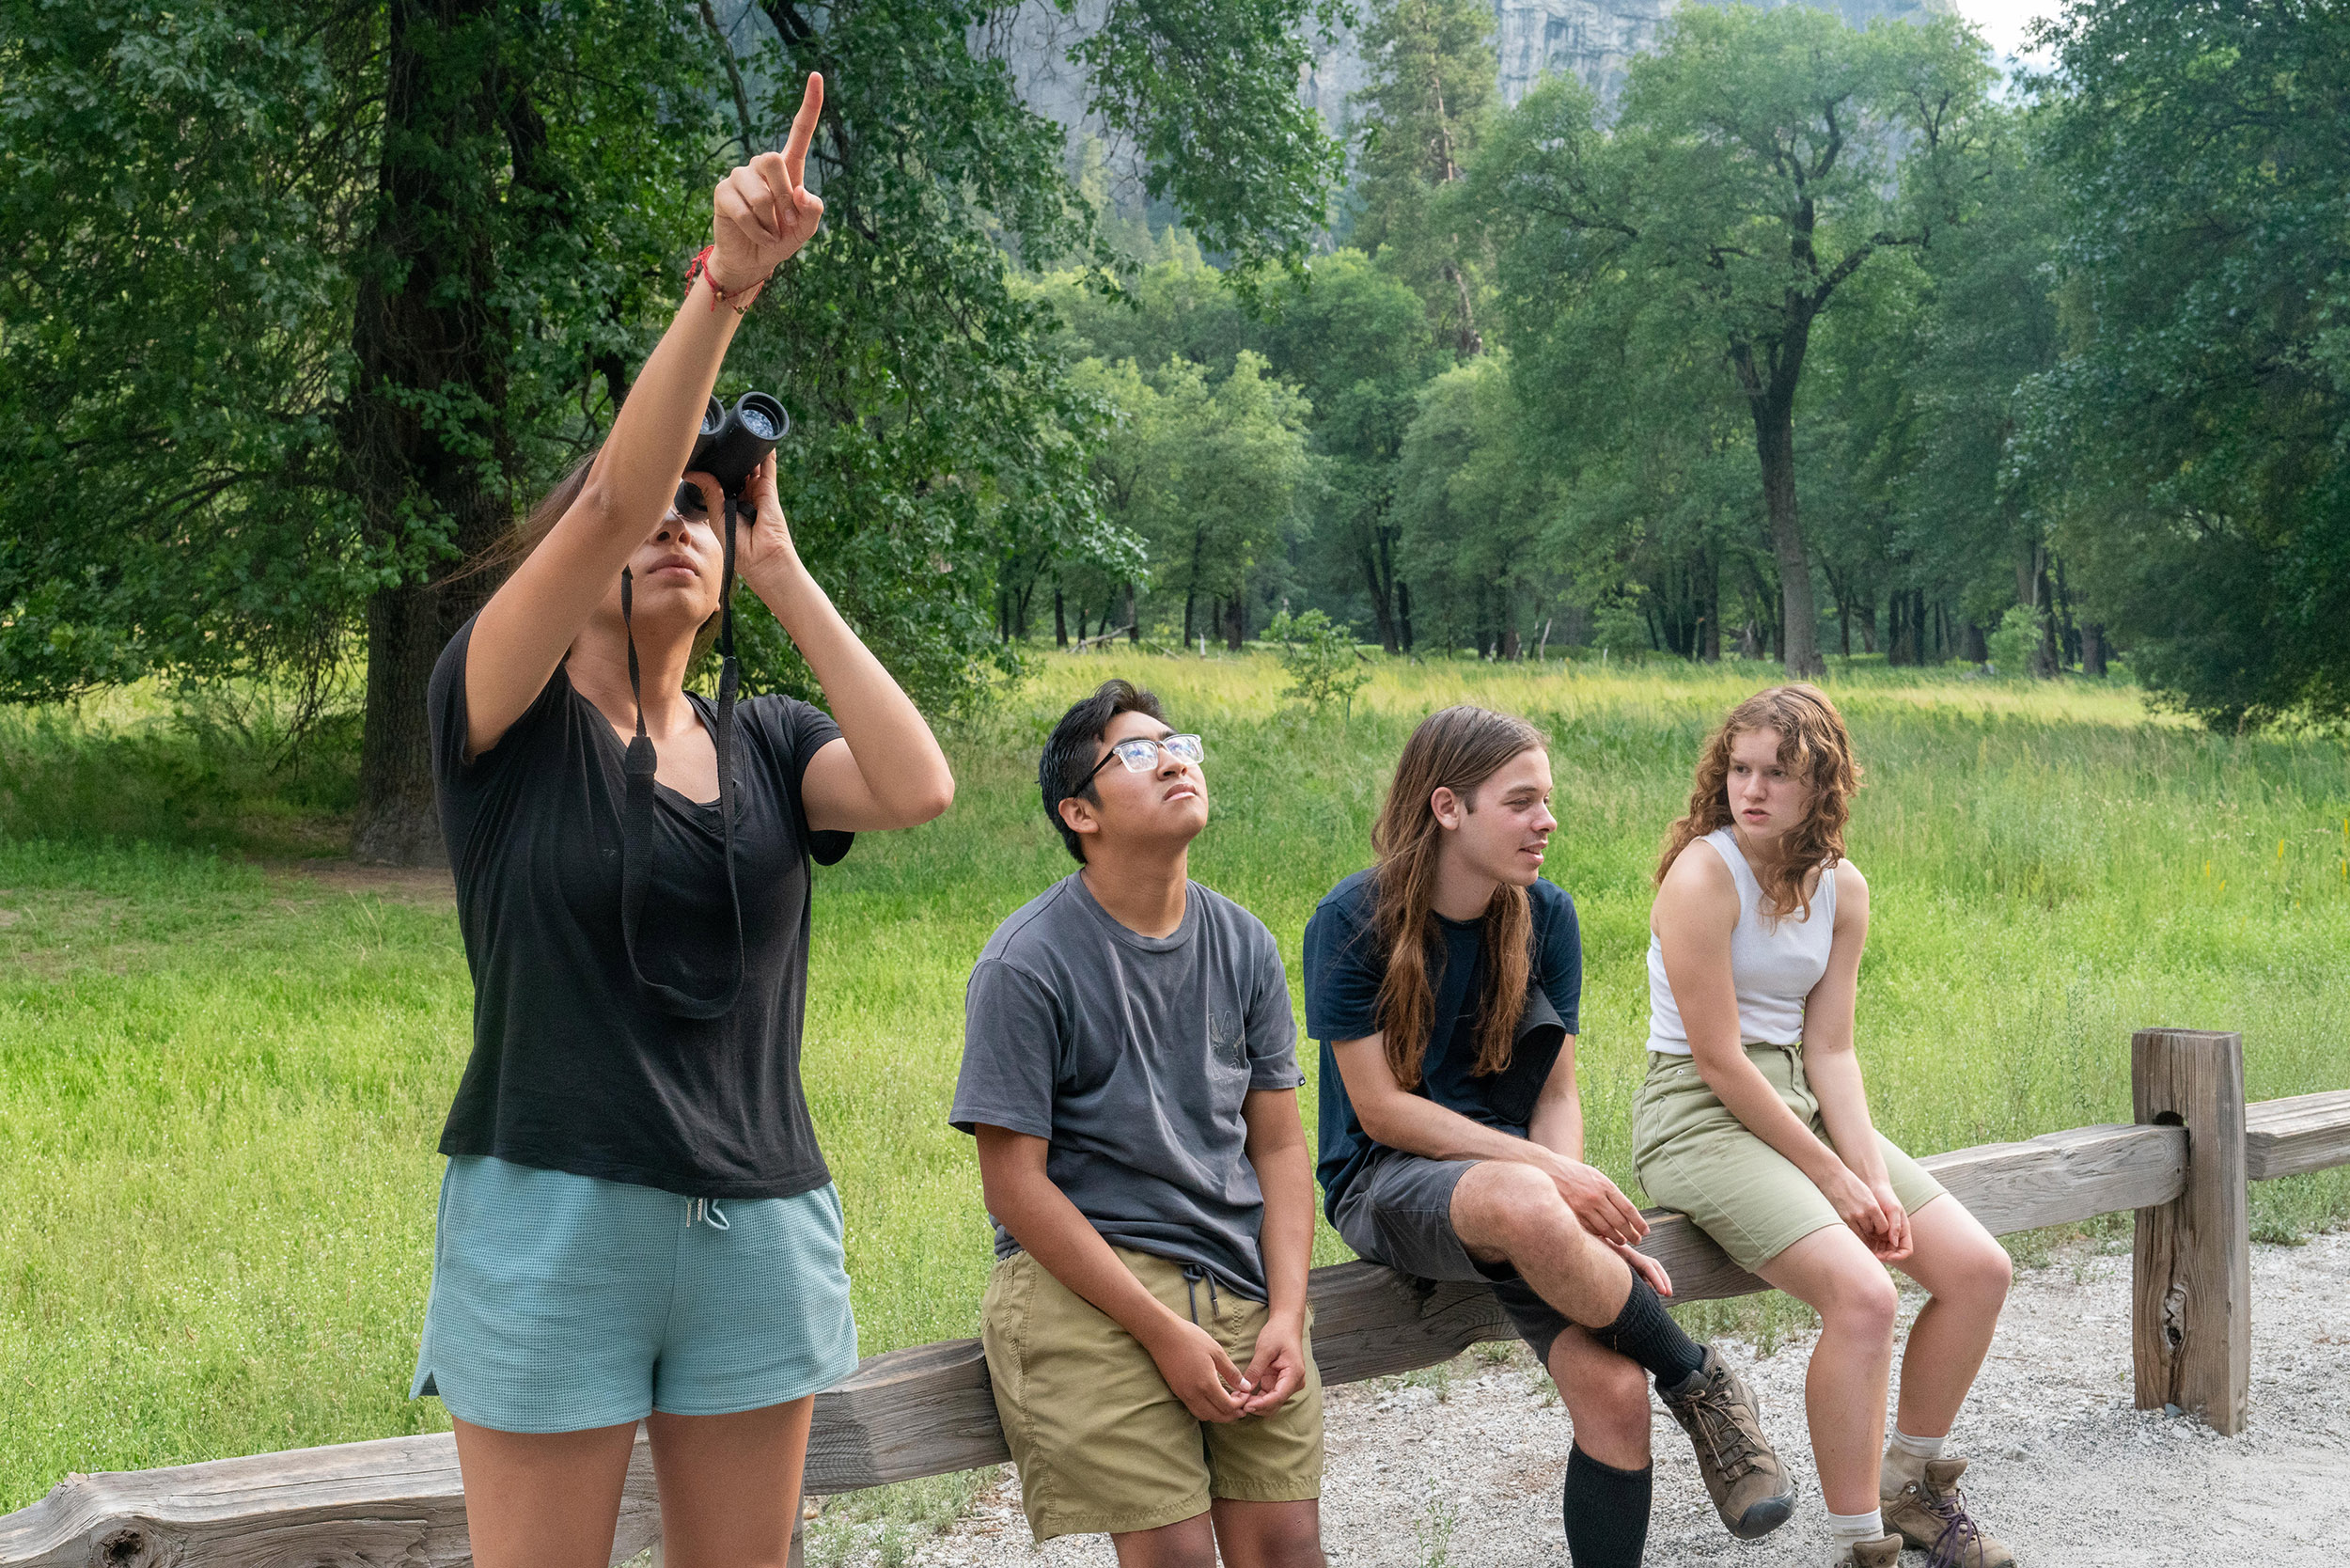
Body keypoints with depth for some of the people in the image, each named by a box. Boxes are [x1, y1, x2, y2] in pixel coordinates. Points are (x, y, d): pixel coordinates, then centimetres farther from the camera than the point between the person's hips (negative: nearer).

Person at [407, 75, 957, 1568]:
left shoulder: (765, 746, 9)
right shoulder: (503, 718, -3)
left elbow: (921, 788, -12)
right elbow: (611, 497, -19)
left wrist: (783, 570, -6)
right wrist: (726, 278, -28)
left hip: (760, 1228, 4)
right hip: (554, 1220, -4)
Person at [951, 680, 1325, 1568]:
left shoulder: (1242, 946, 9)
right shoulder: (1027, 964, -9)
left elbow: (1279, 1144, 11)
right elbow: (1016, 1185, -10)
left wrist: (1286, 1313, -3)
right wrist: (1163, 1330, -14)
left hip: (1239, 1271, 5)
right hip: (1082, 1271, -5)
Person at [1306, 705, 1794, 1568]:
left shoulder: (1545, 914, 3)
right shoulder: (1353, 921, -11)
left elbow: (1555, 1093, 3)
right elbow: (1381, 1109, -13)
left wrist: (1579, 1206, -16)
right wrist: (1546, 1173, -20)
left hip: (1509, 1166, 4)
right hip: (1385, 1182, -4)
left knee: (1614, 1387, -22)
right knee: (1523, 1204, -38)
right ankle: (1699, 1384, -15)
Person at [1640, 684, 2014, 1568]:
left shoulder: (1840, 888, 5)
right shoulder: (1703, 874, -17)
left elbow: (1831, 1054, 4)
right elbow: (1717, 1060, -18)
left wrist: (1874, 1177, -11)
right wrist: (1831, 1178, -14)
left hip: (1802, 1105, 7)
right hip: (1698, 1115, -7)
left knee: (1979, 1270, -3)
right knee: (1863, 1296, -27)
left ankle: (1911, 1488, 18)